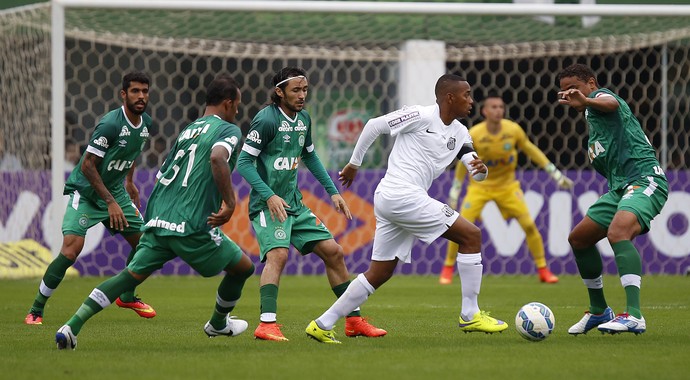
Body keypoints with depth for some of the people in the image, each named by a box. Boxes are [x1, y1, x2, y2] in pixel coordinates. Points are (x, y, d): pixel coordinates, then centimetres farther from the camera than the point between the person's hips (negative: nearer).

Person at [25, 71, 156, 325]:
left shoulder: (146, 123, 0)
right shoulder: (110, 124, -25)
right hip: (85, 192, -8)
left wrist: (129, 182, 20)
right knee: (70, 249, -21)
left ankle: (127, 296, 31)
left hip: (115, 190, 8)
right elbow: (88, 165, -23)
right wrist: (111, 202, -23)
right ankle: (36, 310, -10)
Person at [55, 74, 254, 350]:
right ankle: (218, 324, 37)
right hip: (192, 226, -6)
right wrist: (229, 202, -19)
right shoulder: (228, 130, 0)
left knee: (131, 275, 1)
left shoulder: (189, 129, 22)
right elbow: (217, 157, -24)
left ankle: (72, 327, -15)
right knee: (244, 268, 16)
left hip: (158, 222, 6)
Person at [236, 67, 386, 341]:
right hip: (268, 205, -8)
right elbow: (244, 162, -16)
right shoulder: (266, 119, -15)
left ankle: (353, 320, 17)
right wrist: (269, 196, -26)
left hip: (295, 205, 8)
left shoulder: (303, 118, 10)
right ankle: (267, 325, -34)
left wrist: (332, 191, 20)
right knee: (278, 254, -29)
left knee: (333, 251, 7)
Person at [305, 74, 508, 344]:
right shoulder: (421, 116, -9)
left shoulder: (459, 133, 15)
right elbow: (375, 125, -3)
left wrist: (480, 168, -14)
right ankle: (470, 316, -5)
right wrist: (354, 163, 3)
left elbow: (476, 174, 11)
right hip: (402, 194, -9)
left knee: (379, 273, 12)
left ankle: (322, 325, 14)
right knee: (471, 235, -9)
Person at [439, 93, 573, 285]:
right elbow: (463, 162, -5)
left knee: (529, 224, -6)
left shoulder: (513, 130, -16)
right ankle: (448, 268, 10)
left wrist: (556, 174, 1)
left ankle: (543, 270, 8)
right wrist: (454, 192, -1)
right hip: (480, 187, -1)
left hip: (507, 186, 1)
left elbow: (531, 150, -1)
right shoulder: (474, 135, -20)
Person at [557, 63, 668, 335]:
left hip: (644, 178, -11)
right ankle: (599, 311, 28)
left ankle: (634, 316, -42)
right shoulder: (592, 120, 28)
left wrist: (586, 101, -46)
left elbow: (612, 103, -27)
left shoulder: (599, 96, 1)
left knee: (617, 232, -33)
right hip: (620, 186, 11)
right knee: (578, 239, 16)